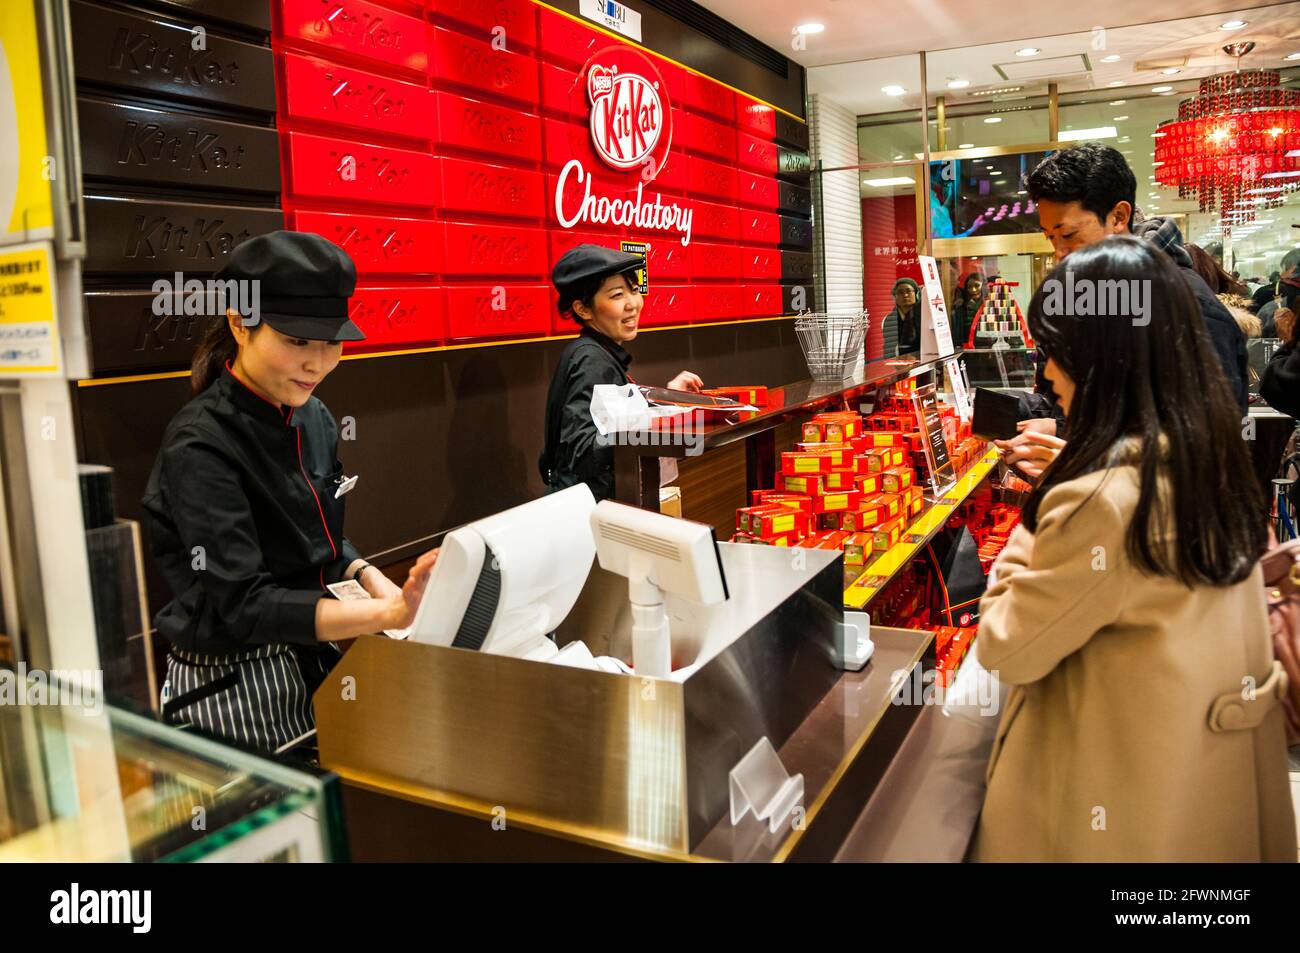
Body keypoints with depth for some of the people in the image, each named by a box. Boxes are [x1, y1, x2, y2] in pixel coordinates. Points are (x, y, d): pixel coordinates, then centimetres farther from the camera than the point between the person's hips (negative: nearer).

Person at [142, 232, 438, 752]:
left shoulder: (313, 418, 2)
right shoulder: (200, 446, -20)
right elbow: (245, 605, -26)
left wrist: (372, 580, -8)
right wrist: (391, 614, -35)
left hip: (318, 662, 7)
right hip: (234, 685, -7)